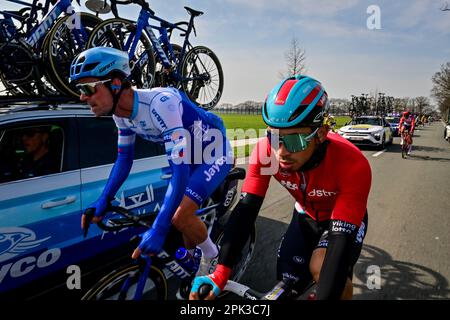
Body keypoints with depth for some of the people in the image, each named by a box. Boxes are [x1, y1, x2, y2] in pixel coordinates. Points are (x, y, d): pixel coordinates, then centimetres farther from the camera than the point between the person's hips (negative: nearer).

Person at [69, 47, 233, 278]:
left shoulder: (160, 103, -36)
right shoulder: (121, 112, -9)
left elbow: (180, 169, -39)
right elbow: (124, 158, 3)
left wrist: (158, 229, -39)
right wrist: (102, 202, -6)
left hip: (214, 153, -7)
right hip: (192, 154, 8)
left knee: (180, 217, -16)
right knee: (179, 213, 9)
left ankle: (212, 255, 14)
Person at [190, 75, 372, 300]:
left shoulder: (352, 165, -38)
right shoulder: (265, 151, -29)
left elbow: (341, 243, -40)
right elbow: (245, 211, -30)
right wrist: (220, 273, -40)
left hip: (345, 219, -3)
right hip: (306, 215, 3)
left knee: (321, 267, -29)